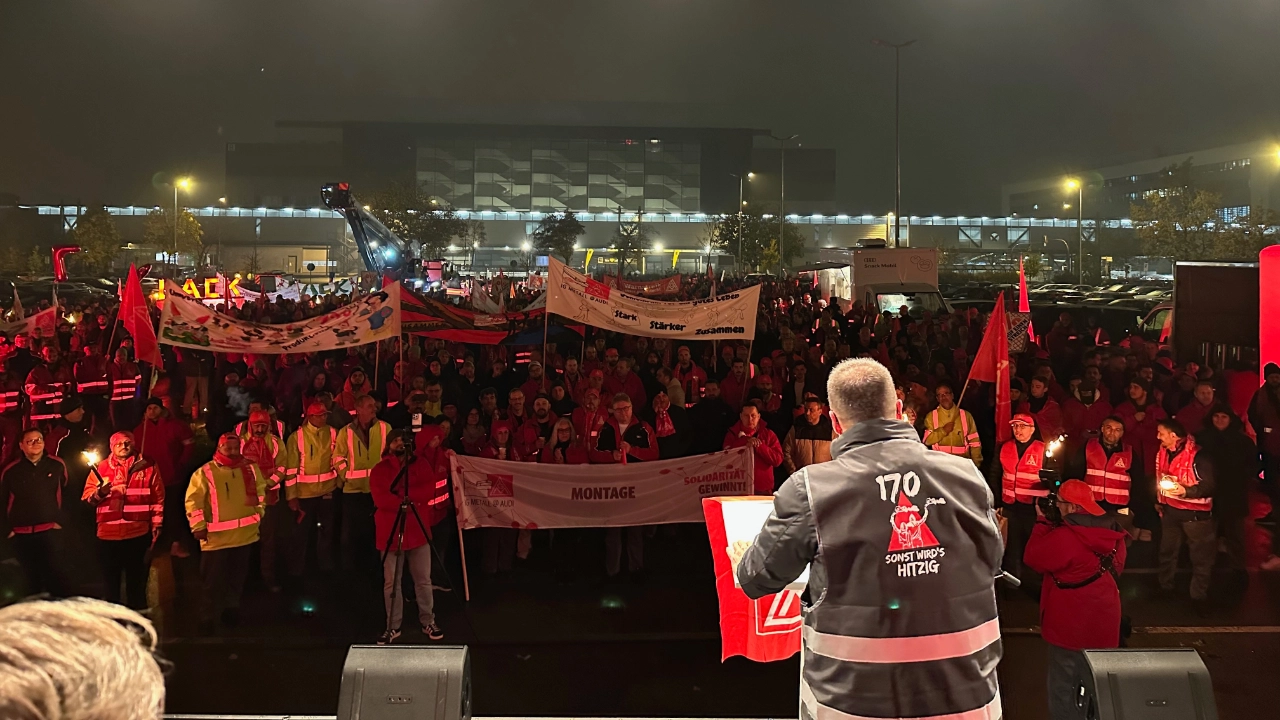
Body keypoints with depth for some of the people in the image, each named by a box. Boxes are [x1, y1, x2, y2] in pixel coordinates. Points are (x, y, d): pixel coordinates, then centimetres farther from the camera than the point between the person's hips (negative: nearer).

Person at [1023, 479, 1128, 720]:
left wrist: (1042, 522, -7)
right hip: (1104, 620, 7)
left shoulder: (1064, 537, -24)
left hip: (1072, 623, -7)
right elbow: (1116, 568, 14)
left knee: (1063, 685, 7)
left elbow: (1033, 558, -13)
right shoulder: (1112, 532, 0)